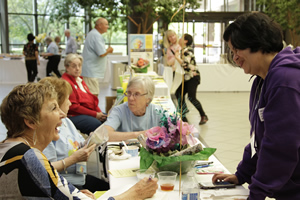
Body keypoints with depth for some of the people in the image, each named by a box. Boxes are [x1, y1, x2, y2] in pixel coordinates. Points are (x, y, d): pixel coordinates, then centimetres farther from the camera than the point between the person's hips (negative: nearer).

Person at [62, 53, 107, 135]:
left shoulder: (80, 80, 23)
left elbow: (91, 99, 23)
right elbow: (73, 106, -14)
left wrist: (99, 112, 3)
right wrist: (95, 115, -15)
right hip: (75, 116, -9)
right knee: (97, 125, -34)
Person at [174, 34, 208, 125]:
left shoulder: (187, 51, -15)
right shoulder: (183, 50, 15)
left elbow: (185, 64, -27)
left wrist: (177, 57, -17)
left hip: (193, 77, -10)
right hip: (187, 78, 10)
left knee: (191, 97, -17)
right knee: (179, 94, 6)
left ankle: (203, 116, -1)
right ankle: (183, 117, 15)